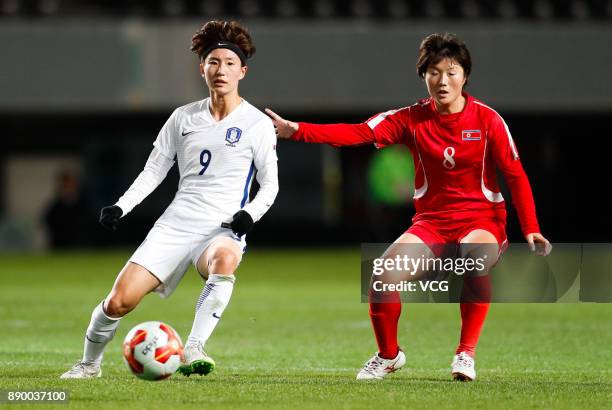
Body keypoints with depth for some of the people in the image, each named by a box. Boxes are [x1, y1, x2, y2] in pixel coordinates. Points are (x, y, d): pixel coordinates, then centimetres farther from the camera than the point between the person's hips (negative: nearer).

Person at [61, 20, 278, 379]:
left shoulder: (257, 124, 1)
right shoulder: (184, 117, 10)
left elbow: (270, 184, 5)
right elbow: (154, 170, 15)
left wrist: (249, 214, -14)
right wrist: (121, 207, 2)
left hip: (223, 228, -3)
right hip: (176, 224, 3)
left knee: (225, 259, -42)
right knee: (120, 300, -9)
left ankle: (193, 352, -39)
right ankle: (90, 363, 18)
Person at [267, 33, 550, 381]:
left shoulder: (488, 120, -6)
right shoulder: (412, 119, -2)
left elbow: (516, 175, -1)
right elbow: (358, 133, -13)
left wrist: (531, 230, -10)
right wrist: (296, 130, -25)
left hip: (482, 221, -2)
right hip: (432, 221, 2)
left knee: (474, 256, -37)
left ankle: (466, 353, -22)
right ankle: (389, 355, 6)